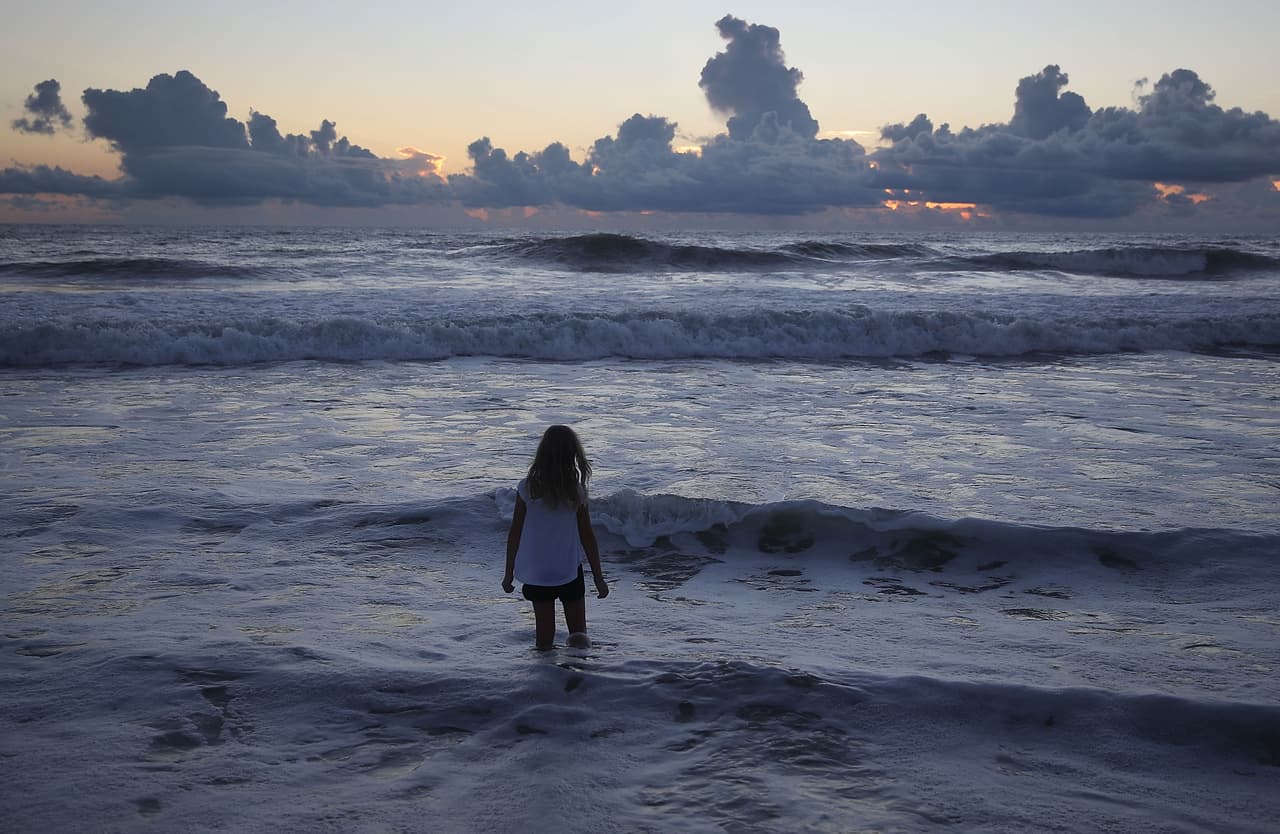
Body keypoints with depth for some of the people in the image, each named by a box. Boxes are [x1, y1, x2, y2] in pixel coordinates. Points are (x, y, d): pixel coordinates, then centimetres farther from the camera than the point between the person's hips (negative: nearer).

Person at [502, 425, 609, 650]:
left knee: (544, 629, 11)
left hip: (535, 573, 1)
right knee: (578, 627, 10)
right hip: (569, 571, -1)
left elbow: (514, 534, -3)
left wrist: (508, 573, 8)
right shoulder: (576, 492, -8)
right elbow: (587, 537, -4)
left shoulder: (527, 488, -8)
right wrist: (599, 578, 5)